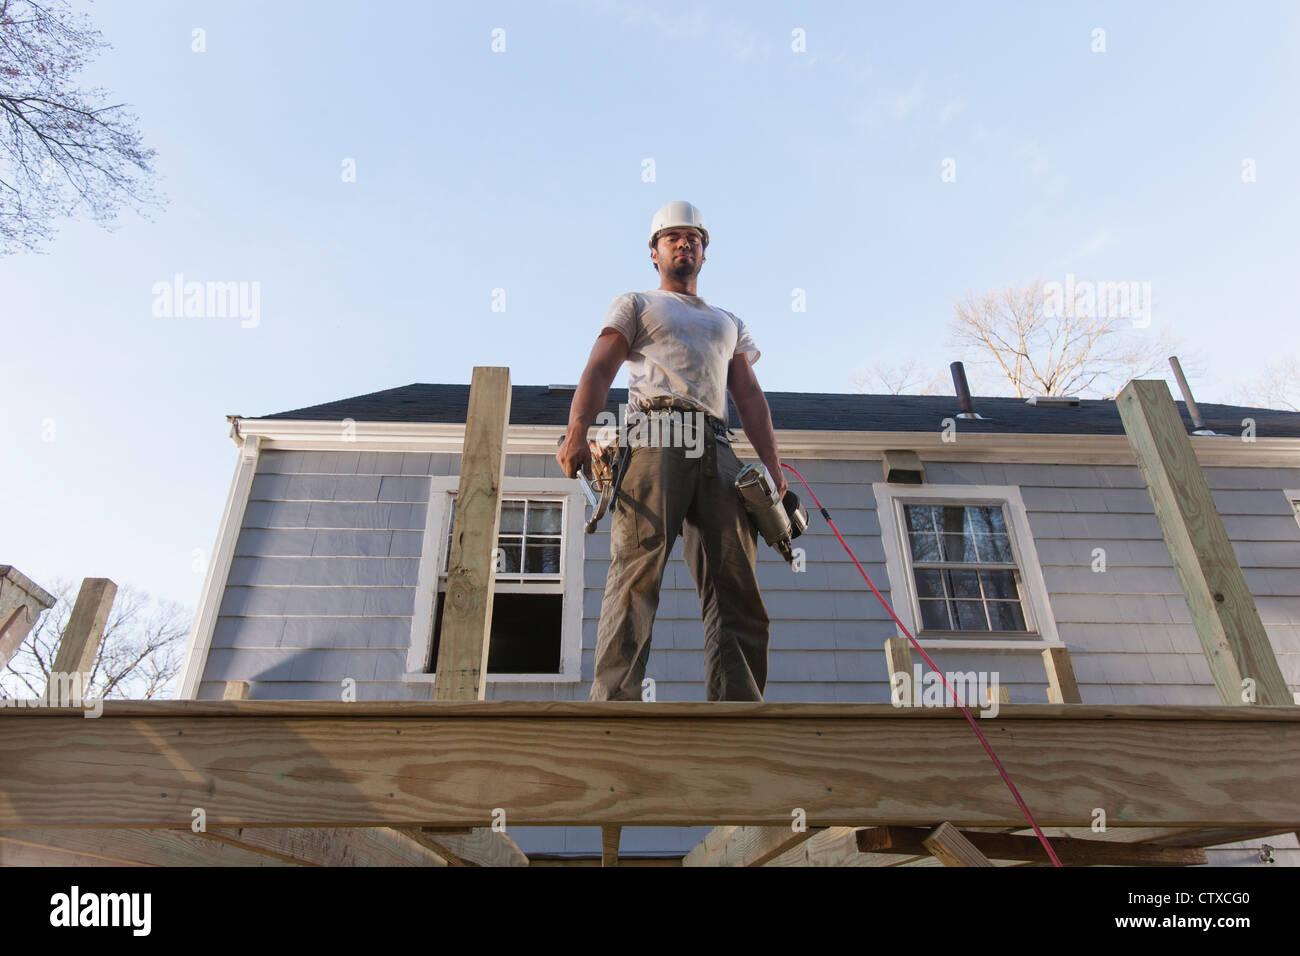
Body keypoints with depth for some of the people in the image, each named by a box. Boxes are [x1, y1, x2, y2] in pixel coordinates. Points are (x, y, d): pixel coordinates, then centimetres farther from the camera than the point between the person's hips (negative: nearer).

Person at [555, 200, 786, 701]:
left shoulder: (729, 323, 35)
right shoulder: (635, 304, 24)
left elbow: (749, 396, 23)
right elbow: (599, 369, 6)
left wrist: (772, 463, 7)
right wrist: (576, 432, -13)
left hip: (716, 450, 4)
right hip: (654, 438, -4)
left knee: (736, 585, -9)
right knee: (637, 571, -18)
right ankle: (614, 699, -23)